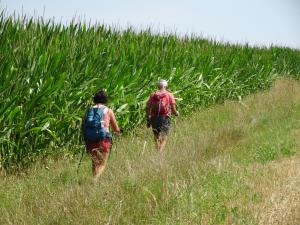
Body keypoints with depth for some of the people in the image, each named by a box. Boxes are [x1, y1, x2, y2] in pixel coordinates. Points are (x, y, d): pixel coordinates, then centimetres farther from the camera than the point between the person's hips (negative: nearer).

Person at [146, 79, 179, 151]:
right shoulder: (169, 95, 0)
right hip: (164, 118, -3)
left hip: (154, 118, 3)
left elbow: (148, 108, 3)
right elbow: (173, 108, -4)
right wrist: (176, 113, 18)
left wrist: (148, 119, 11)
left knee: (156, 137, 16)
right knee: (164, 138, -1)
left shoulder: (152, 95, 7)